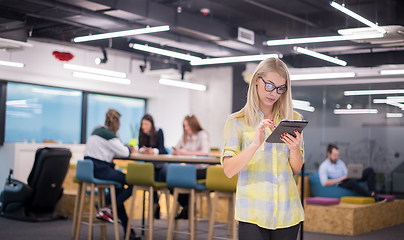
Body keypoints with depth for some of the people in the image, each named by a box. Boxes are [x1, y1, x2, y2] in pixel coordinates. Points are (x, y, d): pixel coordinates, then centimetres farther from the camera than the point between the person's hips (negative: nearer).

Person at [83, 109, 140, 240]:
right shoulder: (108, 134, -12)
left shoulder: (97, 130, 17)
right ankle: (106, 209, -3)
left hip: (90, 168, 11)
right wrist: (129, 149, 8)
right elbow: (124, 152, -12)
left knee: (119, 187, 20)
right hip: (100, 169, -11)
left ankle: (126, 228, 18)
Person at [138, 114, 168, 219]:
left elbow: (161, 149, -18)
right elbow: (140, 147, -4)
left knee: (160, 180, -19)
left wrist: (153, 151, -38)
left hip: (162, 161, -2)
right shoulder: (142, 133, -2)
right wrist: (143, 150, -28)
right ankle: (155, 204, -8)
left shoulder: (159, 132, -11)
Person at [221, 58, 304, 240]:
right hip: (253, 213, -3)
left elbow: (296, 170, 10)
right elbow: (229, 170, -10)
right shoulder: (237, 122, 1)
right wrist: (255, 145, -24)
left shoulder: (293, 119, 9)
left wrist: (294, 149, -11)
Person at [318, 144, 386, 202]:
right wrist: (340, 179, -19)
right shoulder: (323, 167, -6)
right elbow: (324, 183, -18)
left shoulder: (340, 162, 16)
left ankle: (372, 193, -23)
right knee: (352, 182, -43)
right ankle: (373, 196, -32)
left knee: (370, 170, -5)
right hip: (340, 184, -8)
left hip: (350, 180, 8)